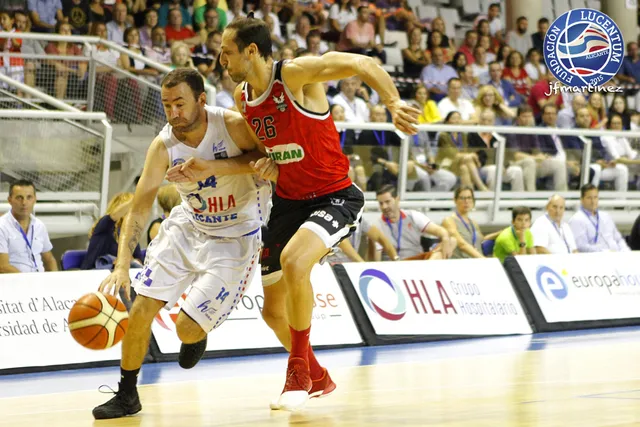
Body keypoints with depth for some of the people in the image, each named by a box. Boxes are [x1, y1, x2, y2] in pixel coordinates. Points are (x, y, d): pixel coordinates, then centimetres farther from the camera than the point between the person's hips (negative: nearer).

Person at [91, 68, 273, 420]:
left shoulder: (232, 126, -23)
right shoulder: (164, 146, -16)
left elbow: (273, 164, -19)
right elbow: (139, 209, -17)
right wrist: (121, 267, -32)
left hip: (235, 237, -3)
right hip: (188, 225, 3)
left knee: (187, 327, -11)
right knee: (141, 309, -7)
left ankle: (197, 336, 28)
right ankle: (127, 395, 11)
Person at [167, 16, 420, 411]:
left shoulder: (296, 74, -20)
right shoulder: (242, 96, 2)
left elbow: (363, 64, -26)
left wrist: (394, 103, -41)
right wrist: (210, 169, -2)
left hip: (335, 197, -8)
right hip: (288, 201, 8)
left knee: (293, 260, -35)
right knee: (273, 310, 10)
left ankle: (299, 368, -18)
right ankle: (317, 378, 37)